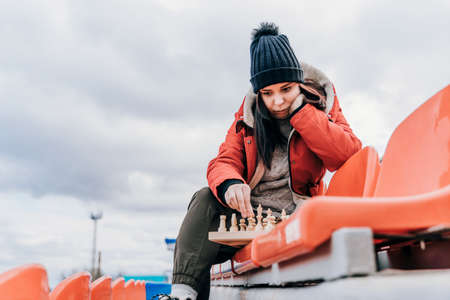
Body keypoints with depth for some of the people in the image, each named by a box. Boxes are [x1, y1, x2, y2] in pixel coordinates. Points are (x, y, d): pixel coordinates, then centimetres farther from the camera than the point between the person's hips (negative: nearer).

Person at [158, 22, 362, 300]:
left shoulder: (321, 106, 0)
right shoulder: (248, 113, 5)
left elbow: (349, 156, -17)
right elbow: (225, 161, -4)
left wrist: (299, 110, -18)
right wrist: (229, 184, -29)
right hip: (249, 211, 2)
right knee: (206, 199, -24)